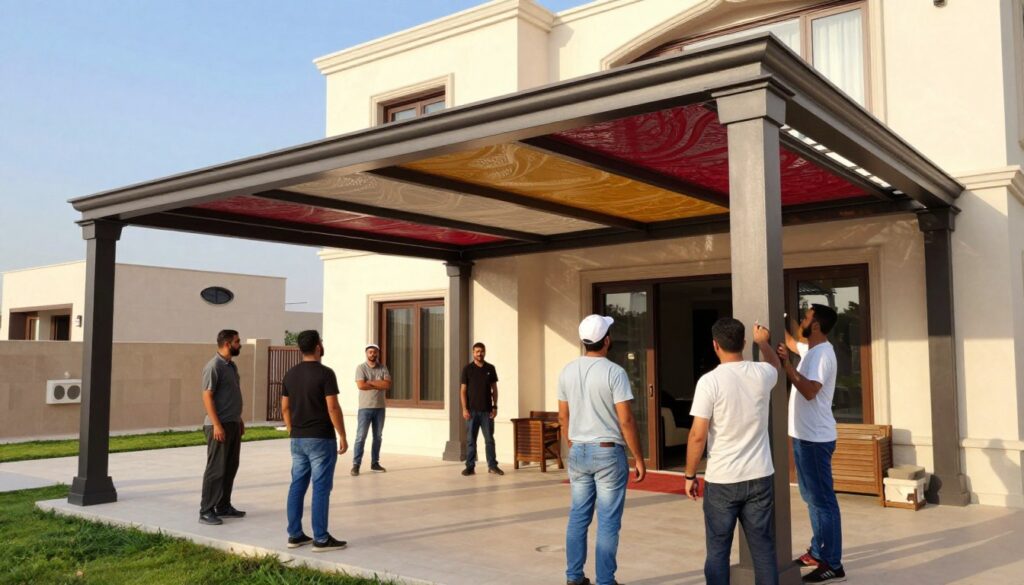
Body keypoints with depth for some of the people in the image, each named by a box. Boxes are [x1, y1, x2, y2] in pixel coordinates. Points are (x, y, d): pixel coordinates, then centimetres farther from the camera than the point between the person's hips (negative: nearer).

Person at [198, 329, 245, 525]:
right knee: (216, 469, -6)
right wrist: (217, 425, -22)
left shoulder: (232, 365, 14)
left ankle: (223, 506, 21)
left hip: (233, 424, 9)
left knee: (230, 468, 13)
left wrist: (239, 420, 21)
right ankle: (206, 511, -1)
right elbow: (207, 397, -18)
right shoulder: (214, 366, -14)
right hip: (220, 426, -9)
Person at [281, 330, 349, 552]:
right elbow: (333, 408, -17)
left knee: (297, 486, 11)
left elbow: (285, 408, 11)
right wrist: (342, 436, -10)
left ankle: (294, 535, 16)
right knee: (321, 488, -3)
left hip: (298, 439, 7)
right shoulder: (325, 373, -14)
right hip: (321, 439, -7)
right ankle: (321, 539, 1)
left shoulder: (290, 374, 7)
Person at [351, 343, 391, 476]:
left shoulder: (383, 368, 7)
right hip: (365, 408, -4)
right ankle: (356, 465, -2)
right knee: (361, 437, -5)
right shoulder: (361, 367, -3)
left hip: (380, 407, 4)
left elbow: (388, 385, -7)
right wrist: (379, 385, -9)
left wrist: (371, 382, -13)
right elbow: (361, 385, -18)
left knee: (378, 436, 10)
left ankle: (375, 463, 19)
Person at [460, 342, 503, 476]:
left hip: (487, 410, 2)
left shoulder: (490, 368, 5)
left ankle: (492, 465, 12)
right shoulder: (467, 369, -1)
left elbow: (494, 389, 8)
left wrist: (495, 406, 1)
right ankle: (470, 466, 9)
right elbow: (463, 390, -2)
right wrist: (464, 409, -9)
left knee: (489, 439, 5)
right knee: (471, 440, 3)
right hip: (472, 410, -1)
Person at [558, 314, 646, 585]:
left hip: (577, 452, 5)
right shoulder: (614, 372, -14)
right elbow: (626, 420, -15)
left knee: (578, 516, 14)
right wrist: (639, 458, -7)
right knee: (608, 522, 3)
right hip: (608, 452, -5)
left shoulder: (567, 371, 3)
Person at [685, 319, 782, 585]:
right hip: (760, 477, 4)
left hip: (721, 481, -4)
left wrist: (690, 475, -3)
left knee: (718, 551, 7)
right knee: (763, 549, 11)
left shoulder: (709, 381, -14)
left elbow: (698, 435, -14)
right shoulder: (762, 374, 0)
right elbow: (775, 364, 27)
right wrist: (763, 342, 46)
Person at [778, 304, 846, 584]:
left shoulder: (822, 354, -18)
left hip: (815, 439, -10)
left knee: (823, 500, -5)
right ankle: (818, 552, 28)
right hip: (805, 436, 10)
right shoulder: (810, 350, 11)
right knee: (812, 497, 17)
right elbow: (789, 341, 32)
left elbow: (809, 391, -29)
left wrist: (786, 363, -27)